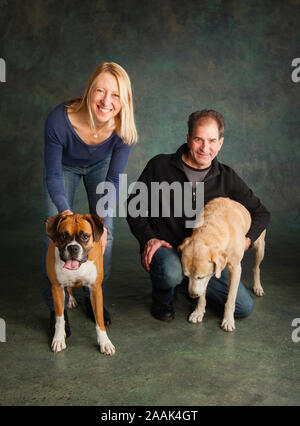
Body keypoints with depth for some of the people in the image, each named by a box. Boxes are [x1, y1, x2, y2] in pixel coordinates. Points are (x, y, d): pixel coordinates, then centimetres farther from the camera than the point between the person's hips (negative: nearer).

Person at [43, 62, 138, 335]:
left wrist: (102, 220, -33)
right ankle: (57, 307, 9)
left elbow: (113, 180, -21)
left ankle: (94, 297, 19)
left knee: (105, 233, -5)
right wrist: (65, 211, -43)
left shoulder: (123, 129, -32)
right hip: (65, 167, -1)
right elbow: (52, 176, -26)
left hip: (100, 166, 2)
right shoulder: (59, 120, -39)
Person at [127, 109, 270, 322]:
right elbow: (134, 204, 0)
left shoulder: (227, 178, -1)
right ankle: (162, 298, -1)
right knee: (170, 272, -39)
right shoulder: (160, 165, -7)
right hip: (164, 246, -3)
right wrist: (148, 238, -14)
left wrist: (247, 239, -9)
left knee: (244, 307, -6)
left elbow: (261, 212, 9)